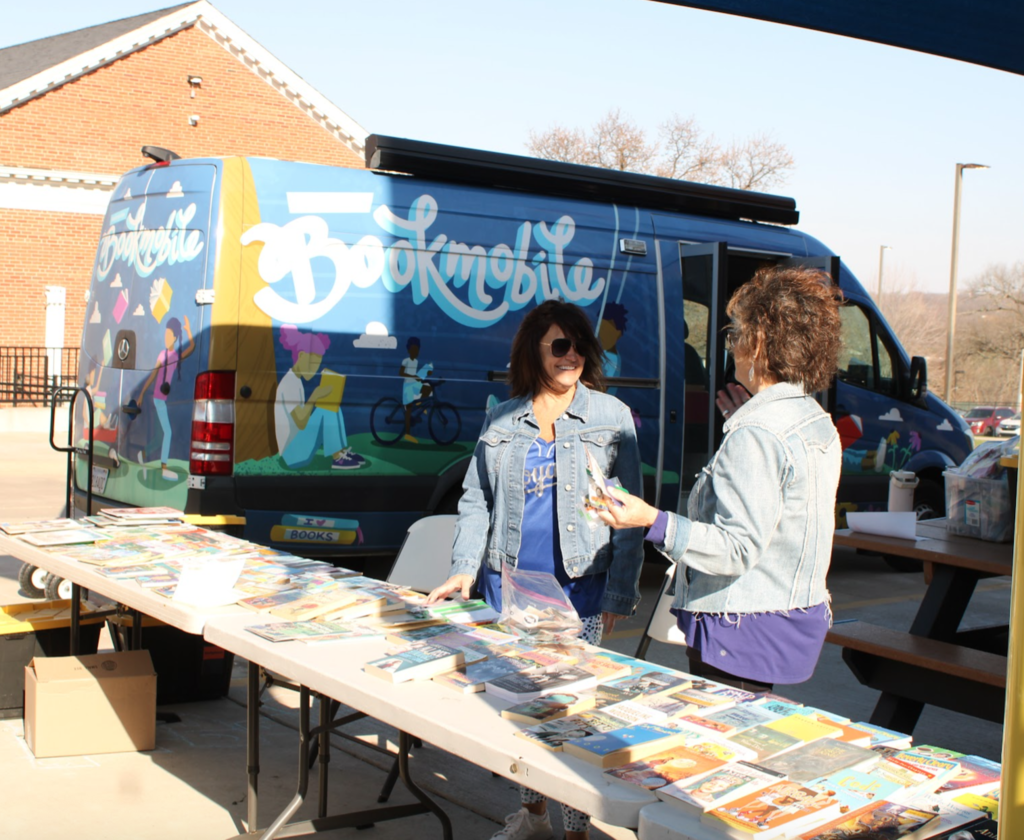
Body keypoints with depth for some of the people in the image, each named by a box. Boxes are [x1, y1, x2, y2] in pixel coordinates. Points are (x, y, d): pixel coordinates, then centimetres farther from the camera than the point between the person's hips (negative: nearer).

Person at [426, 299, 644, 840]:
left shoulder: (611, 416, -1)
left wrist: (619, 592, -7)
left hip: (579, 586, -3)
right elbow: (476, 500, 11)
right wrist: (465, 569, -1)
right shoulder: (501, 420, 8)